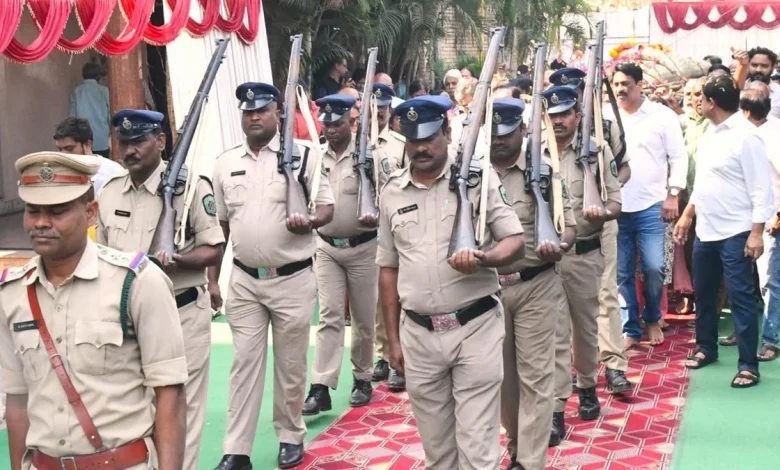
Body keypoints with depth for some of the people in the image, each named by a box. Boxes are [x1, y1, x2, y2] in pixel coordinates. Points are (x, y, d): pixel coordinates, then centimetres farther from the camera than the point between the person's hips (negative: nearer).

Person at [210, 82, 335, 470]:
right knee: (244, 363, 5)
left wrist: (308, 222, -25)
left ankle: (291, 436, 28)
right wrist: (212, 278, 10)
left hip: (293, 279, -3)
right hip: (244, 280, 3)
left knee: (290, 364, 10)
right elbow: (220, 224, 12)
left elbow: (326, 207, -2)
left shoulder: (302, 155, -5)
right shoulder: (225, 163, 6)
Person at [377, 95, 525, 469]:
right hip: (418, 333, 4)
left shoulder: (479, 177, -3)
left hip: (475, 328, -3)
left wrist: (482, 259, -26)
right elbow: (388, 269, 12)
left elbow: (515, 240, -3)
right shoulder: (391, 191, 7)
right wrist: (393, 339, 11)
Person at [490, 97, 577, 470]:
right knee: (502, 372, 14)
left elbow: (568, 226, -4)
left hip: (534, 287, -2)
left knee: (534, 375, -1)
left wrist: (556, 246, -25)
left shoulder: (543, 170, -3)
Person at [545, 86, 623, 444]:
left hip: (585, 254, 1)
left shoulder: (597, 152, -1)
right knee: (554, 332, -2)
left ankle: (587, 387, 38)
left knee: (585, 326, 16)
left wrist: (601, 213, -24)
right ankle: (556, 410, 0)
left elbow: (616, 201, -1)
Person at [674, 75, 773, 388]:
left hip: (735, 233, -8)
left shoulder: (745, 136, -15)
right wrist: (687, 216, 19)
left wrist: (756, 232, -20)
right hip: (705, 230, 9)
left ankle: (748, 364, 3)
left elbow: (761, 188, -16)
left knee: (740, 297, -4)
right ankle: (705, 348, 33)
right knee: (703, 292, 17)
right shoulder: (710, 133, 11)